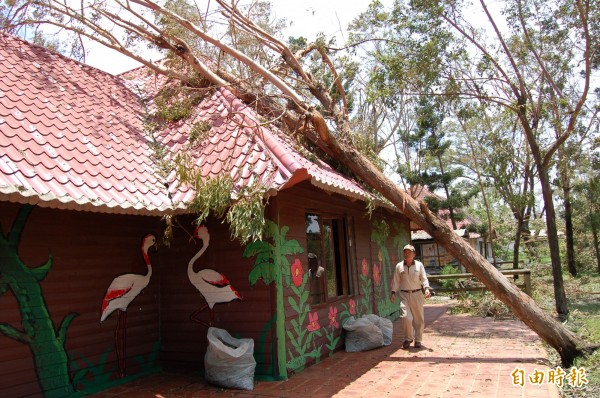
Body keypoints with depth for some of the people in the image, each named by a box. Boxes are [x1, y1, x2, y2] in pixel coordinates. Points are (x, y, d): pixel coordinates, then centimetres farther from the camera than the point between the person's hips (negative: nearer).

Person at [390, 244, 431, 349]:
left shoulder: (419, 265, 2)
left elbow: (424, 279, 1)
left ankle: (418, 340, 22)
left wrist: (426, 289, -16)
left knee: (419, 318, 6)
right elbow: (396, 281, 7)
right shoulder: (399, 266, 3)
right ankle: (408, 338, 8)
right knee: (406, 317, -13)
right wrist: (393, 293, 0)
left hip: (417, 294, 1)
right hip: (404, 295, -1)